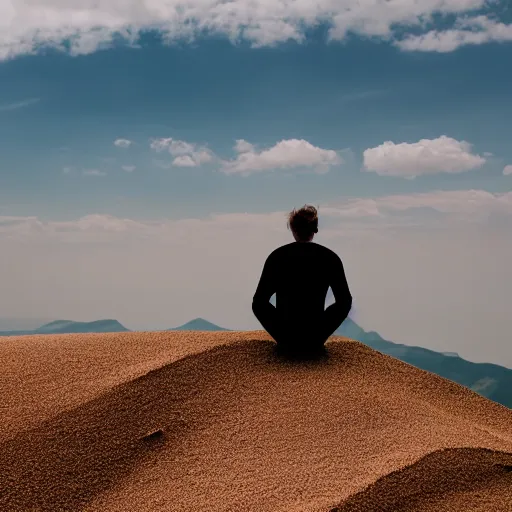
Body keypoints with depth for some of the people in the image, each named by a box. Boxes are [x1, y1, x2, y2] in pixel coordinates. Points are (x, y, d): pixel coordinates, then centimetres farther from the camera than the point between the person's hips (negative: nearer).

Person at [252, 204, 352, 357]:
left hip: (286, 338, 0)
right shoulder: (330, 258, -4)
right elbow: (344, 303, 2)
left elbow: (258, 304, -4)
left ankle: (284, 341, 24)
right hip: (316, 339, 0)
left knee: (261, 306, 30)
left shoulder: (277, 256, -6)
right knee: (340, 306, 31)